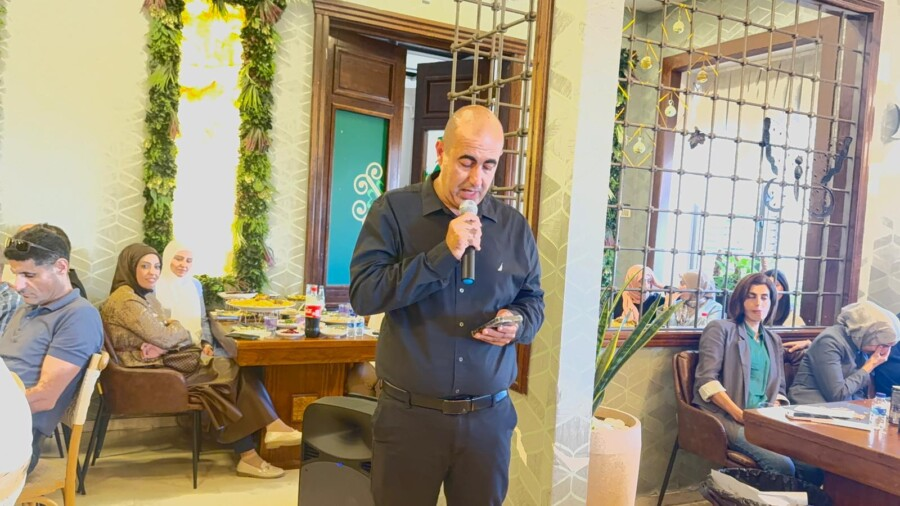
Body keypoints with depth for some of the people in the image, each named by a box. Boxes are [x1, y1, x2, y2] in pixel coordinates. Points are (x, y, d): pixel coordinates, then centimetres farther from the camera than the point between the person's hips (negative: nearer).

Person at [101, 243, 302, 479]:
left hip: (162, 361, 9)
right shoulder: (126, 300, -16)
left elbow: (161, 335, 11)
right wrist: (177, 328, 3)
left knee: (234, 368, -7)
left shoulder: (145, 295, 16)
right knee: (231, 373, -12)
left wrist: (162, 345, -12)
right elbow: (163, 337, -20)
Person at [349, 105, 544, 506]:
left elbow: (532, 300, 14)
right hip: (409, 414, -2)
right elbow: (363, 293, -14)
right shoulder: (394, 210, -5)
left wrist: (517, 325, -10)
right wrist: (443, 254, -20)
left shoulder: (514, 226, 5)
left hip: (489, 416, 3)